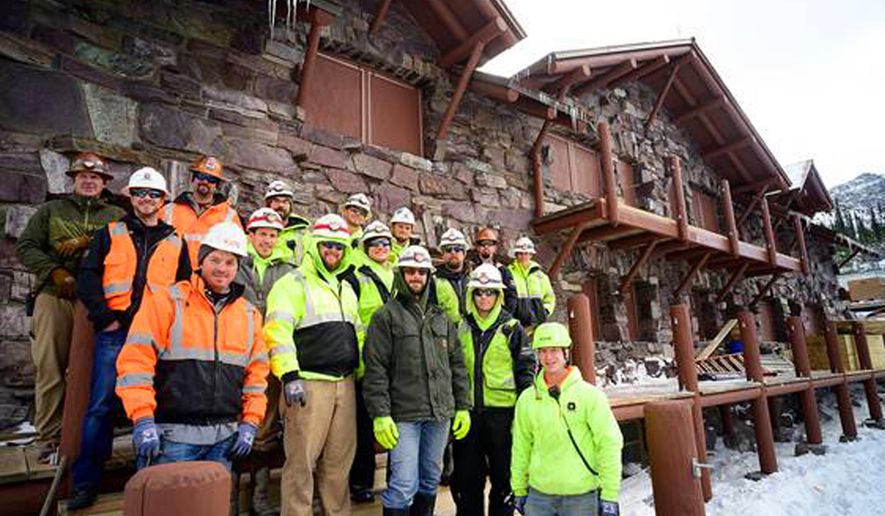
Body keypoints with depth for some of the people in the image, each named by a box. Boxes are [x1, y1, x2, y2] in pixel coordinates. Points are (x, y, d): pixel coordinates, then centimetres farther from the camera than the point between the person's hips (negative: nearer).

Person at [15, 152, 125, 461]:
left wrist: (86, 242, -12)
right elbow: (25, 247, 7)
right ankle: (48, 439, 9)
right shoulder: (51, 211, 16)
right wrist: (55, 272, -7)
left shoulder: (116, 216, 13)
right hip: (53, 296, 1)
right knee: (50, 369, 0)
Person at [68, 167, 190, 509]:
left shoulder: (175, 243, 12)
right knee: (100, 406, 1)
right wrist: (105, 318, -6)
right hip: (115, 333, 0)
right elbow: (87, 278, 4)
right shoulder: (110, 234, 9)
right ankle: (86, 484, 13)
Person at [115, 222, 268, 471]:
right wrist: (143, 420, -14)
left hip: (224, 438, 4)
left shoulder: (249, 314, 10)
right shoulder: (168, 301, -2)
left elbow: (257, 371, 13)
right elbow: (135, 359, -8)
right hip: (173, 434, -4)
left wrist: (249, 423, 6)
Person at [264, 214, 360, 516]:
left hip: (345, 384, 7)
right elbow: (278, 330, -15)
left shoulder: (347, 289, 20)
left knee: (339, 462, 14)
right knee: (302, 462, -2)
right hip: (309, 384, -7)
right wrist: (289, 376, -22)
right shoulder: (294, 284, -3)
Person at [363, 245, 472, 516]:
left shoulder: (441, 318, 14)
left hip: (441, 414, 5)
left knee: (430, 480, 16)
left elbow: (457, 364, 14)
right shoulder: (386, 316, -2)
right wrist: (380, 414, -14)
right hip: (404, 415, -5)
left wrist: (463, 407, 9)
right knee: (404, 485, -4)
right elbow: (375, 369, -8)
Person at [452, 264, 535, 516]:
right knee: (467, 475, 12)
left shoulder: (512, 328, 0)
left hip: (502, 410, -2)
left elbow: (527, 367, 0)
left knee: (503, 474, 10)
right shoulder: (461, 328, 7)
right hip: (468, 410, 3)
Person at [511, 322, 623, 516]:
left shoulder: (590, 395, -8)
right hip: (539, 494, 3)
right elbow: (521, 448, 8)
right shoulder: (527, 399, 1)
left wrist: (609, 496, -9)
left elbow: (610, 444, -8)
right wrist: (519, 490, 10)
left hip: (581, 495, -2)